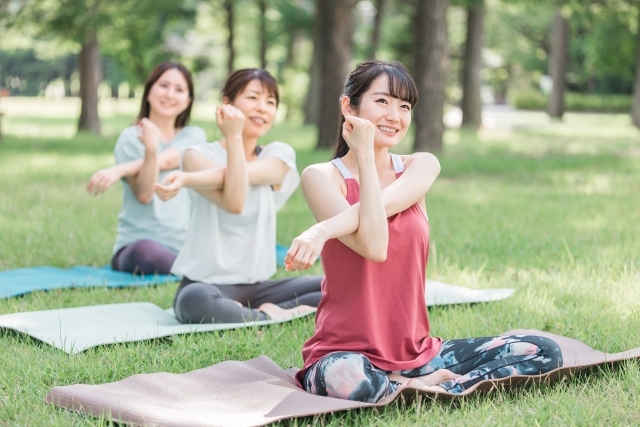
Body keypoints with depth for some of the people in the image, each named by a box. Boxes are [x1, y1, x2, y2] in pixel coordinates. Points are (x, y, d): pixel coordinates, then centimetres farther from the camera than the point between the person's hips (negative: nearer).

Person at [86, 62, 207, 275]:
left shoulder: (194, 136, 13)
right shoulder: (131, 138, 5)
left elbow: (165, 161, -10)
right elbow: (144, 194, -10)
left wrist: (119, 170, -23)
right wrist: (151, 148, -26)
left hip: (187, 246, 2)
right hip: (137, 242, -1)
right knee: (145, 250, -39)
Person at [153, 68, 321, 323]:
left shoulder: (281, 155, 7)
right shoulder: (198, 155, -2)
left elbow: (246, 174, -16)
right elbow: (234, 202, -20)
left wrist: (186, 179, -30)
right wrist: (233, 136, -18)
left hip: (258, 287, 3)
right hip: (206, 283, -3)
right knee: (195, 300, -39)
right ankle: (272, 317, -20)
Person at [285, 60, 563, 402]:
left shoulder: (422, 167, 7)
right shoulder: (322, 177, -4)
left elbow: (384, 204, -14)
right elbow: (374, 245, -19)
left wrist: (323, 230, -31)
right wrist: (364, 153, -13)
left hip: (417, 353, 4)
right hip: (346, 353, -4)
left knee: (544, 353, -9)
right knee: (348, 380, -41)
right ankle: (414, 389, -11)